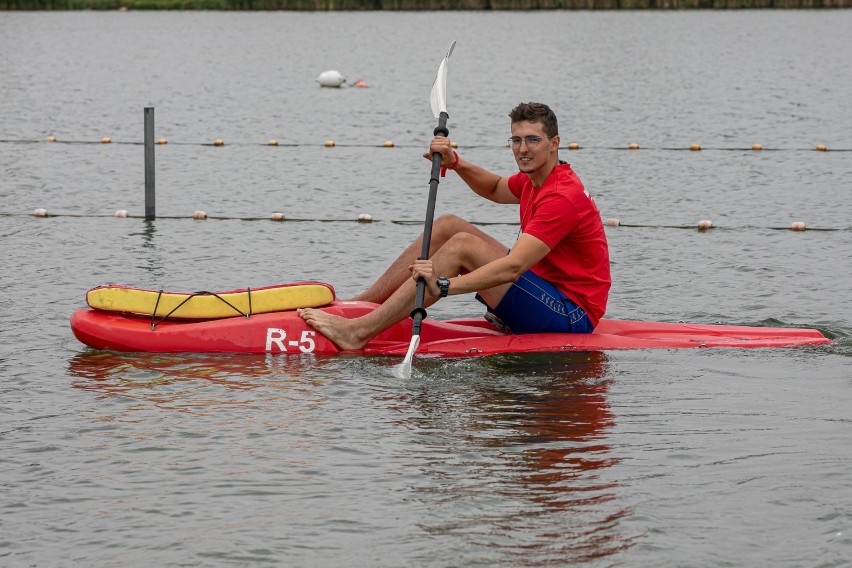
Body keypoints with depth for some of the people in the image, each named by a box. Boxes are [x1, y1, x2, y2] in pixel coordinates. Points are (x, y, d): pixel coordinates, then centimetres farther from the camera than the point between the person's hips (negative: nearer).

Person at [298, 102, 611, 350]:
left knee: (463, 245, -22)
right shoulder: (536, 179, 9)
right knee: (447, 225, 6)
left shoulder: (562, 197, -21)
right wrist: (455, 162, 11)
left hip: (573, 315, -10)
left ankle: (359, 332, -27)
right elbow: (495, 190, 32)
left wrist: (444, 285, -41)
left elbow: (512, 267, -32)